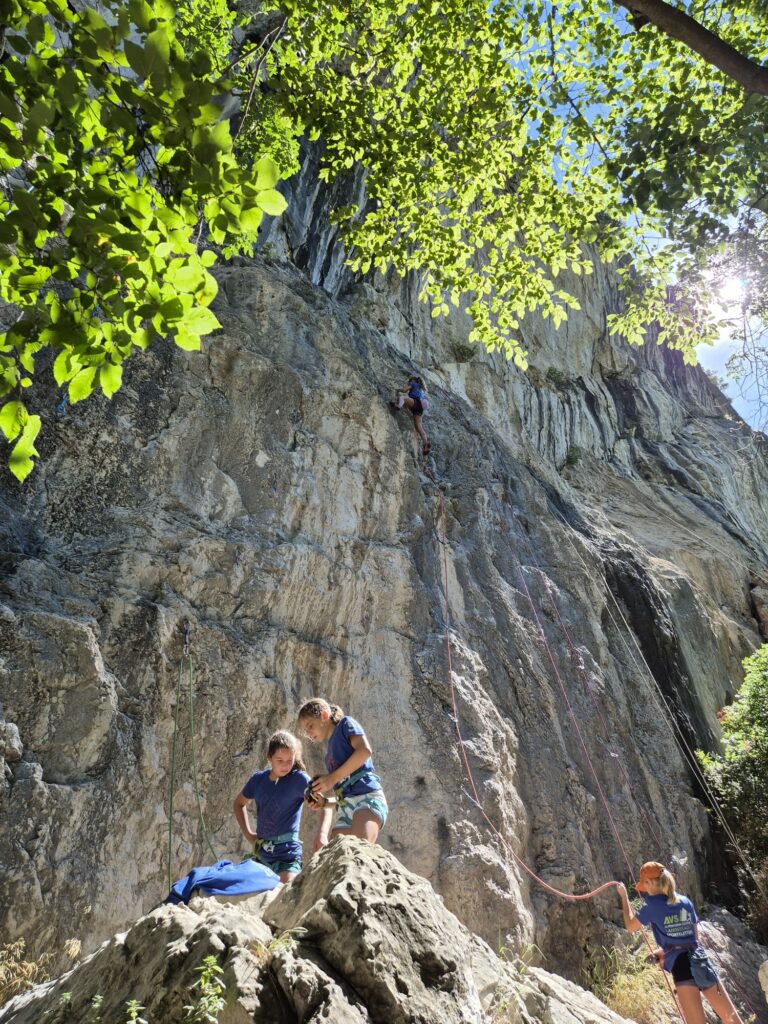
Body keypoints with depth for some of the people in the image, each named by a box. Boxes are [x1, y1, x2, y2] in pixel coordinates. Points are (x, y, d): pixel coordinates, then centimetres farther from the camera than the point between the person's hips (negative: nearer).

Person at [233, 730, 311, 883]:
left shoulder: (299, 778, -12)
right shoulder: (258, 779, 1)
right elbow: (239, 803, 19)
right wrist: (247, 833, 8)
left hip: (288, 854, -5)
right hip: (261, 853, 5)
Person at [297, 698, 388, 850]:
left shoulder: (345, 724, 9)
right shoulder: (330, 751, 28)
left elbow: (365, 750, -11)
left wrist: (332, 778, -7)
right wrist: (322, 833, 7)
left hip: (368, 797, -8)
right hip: (345, 808, 8)